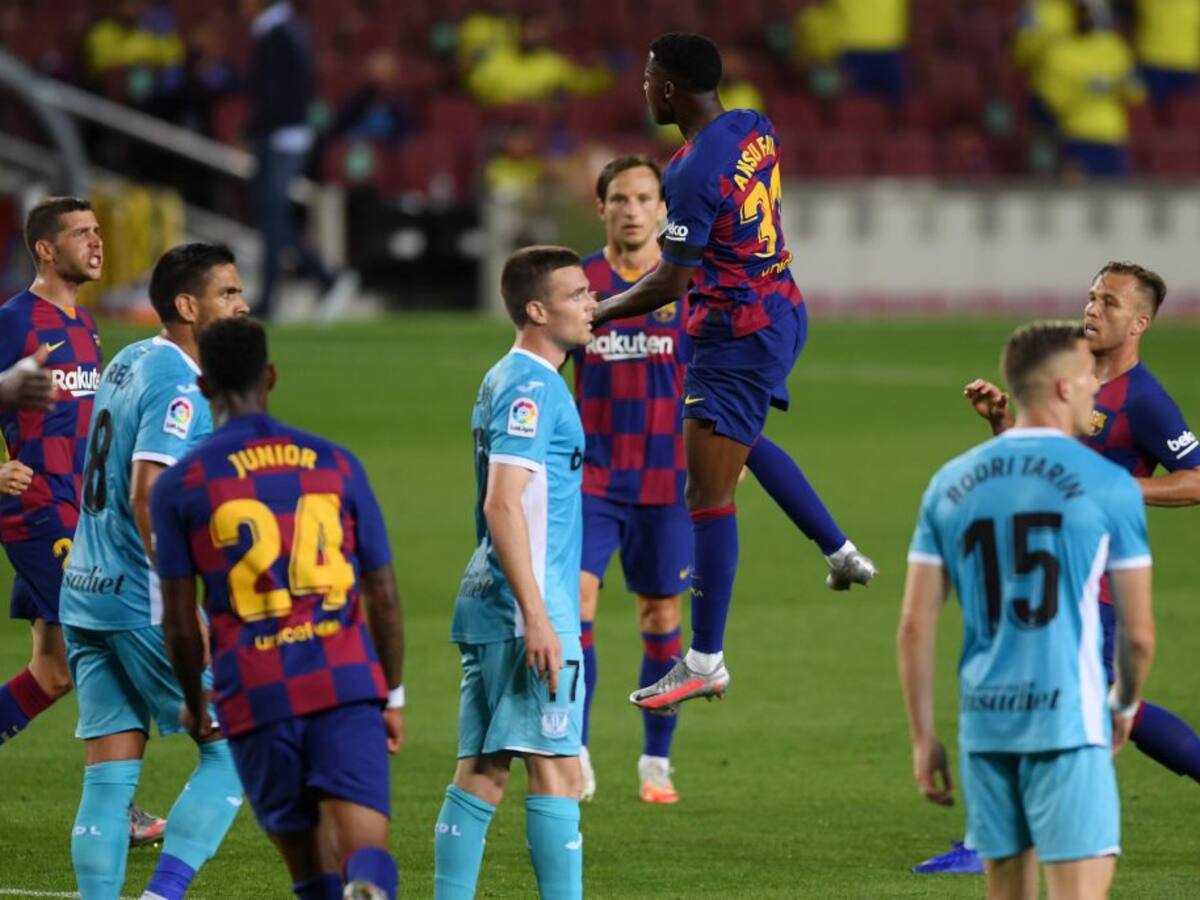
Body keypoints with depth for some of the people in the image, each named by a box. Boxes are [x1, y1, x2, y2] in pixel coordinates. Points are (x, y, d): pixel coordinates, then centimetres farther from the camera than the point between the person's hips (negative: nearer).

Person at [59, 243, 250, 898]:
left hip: (86, 598, 8)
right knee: (231, 749, 2)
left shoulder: (129, 363, 14)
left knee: (108, 780, 6)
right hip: (143, 605, -8)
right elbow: (148, 494, -24)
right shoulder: (178, 386, -14)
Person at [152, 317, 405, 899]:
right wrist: (393, 695, 22)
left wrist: (194, 703, 20)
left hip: (257, 697, 0)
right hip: (349, 680, 0)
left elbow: (180, 621, 4)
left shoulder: (179, 486, 5)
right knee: (364, 847, -11)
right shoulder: (336, 464, 10)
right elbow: (384, 596, 12)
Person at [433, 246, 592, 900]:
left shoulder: (505, 381, 18)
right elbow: (502, 505, -21)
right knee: (556, 771, -8)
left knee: (480, 777, 7)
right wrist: (538, 618, -23)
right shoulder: (529, 387, -12)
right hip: (526, 609, -10)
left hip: (488, 606, 10)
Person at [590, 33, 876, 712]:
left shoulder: (696, 173, -24)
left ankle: (706, 662, -4)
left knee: (709, 496, -6)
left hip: (736, 338, -10)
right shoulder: (754, 129, 1)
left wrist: (594, 316, -13)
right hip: (782, 312, 10)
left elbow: (670, 285, -23)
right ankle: (842, 552, 38)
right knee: (743, 440, 35)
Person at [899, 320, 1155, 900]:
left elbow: (914, 627, 6)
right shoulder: (1107, 484, -4)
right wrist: (1125, 706, 20)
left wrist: (923, 739, 13)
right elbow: (1138, 633, 0)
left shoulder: (950, 484, 8)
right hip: (1068, 722, -5)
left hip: (983, 722, 5)